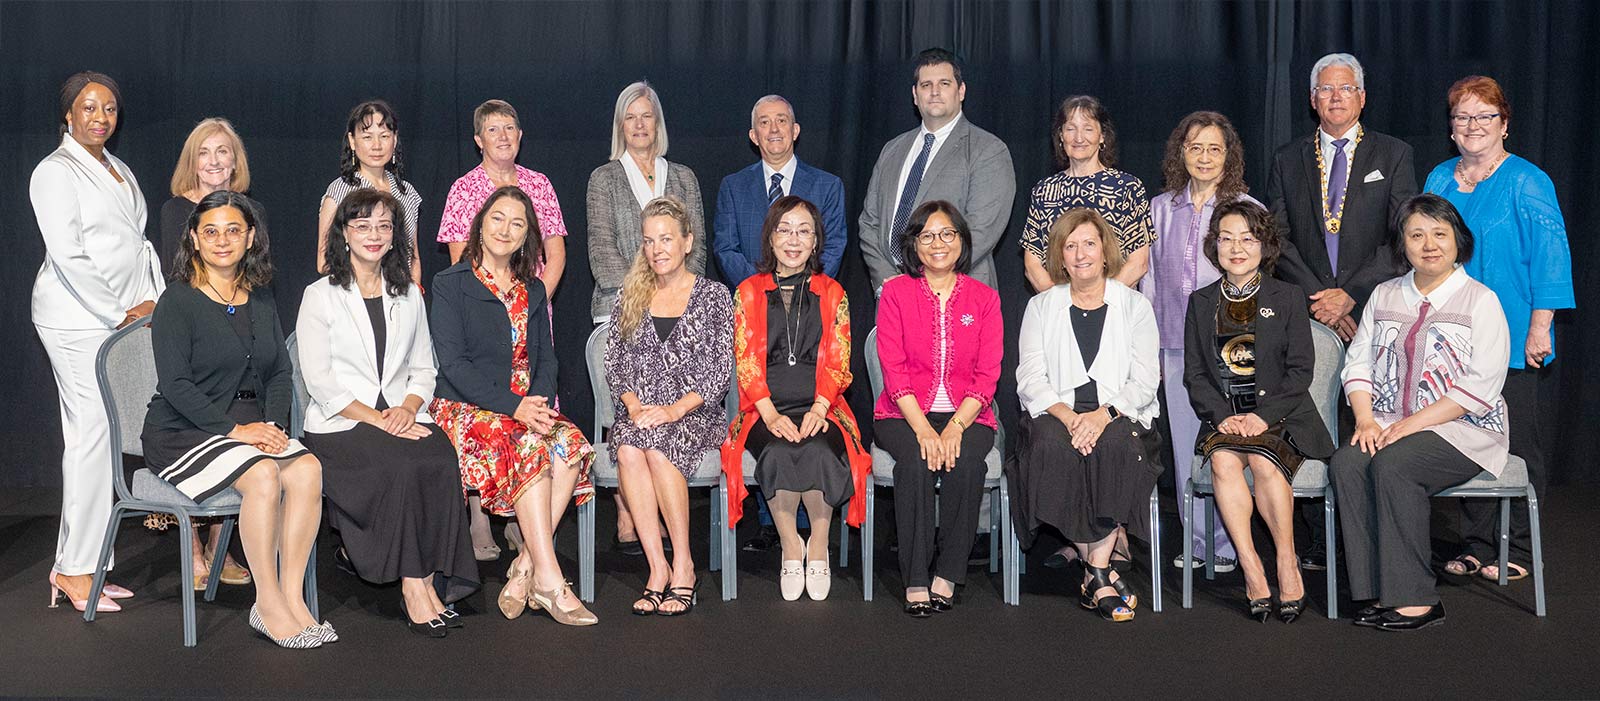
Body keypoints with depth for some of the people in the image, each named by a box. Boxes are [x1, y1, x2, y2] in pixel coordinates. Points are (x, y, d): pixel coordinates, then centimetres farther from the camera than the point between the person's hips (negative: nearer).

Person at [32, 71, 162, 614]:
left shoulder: (119, 171, 20)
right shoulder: (55, 172, -5)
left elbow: (140, 243, 20)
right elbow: (69, 256, -13)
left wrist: (153, 301, 5)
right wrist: (122, 314, -13)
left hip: (126, 320, 8)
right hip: (78, 319, -8)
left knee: (99, 436, 6)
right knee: (94, 433, -10)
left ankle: (79, 563, 12)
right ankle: (75, 570, -2)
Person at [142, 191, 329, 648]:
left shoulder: (260, 301, 14)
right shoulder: (178, 301, -5)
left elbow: (281, 372, 11)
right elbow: (175, 384, -14)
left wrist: (272, 424, -8)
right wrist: (234, 428, -21)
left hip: (248, 426, 5)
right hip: (182, 432, -5)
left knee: (307, 469, -24)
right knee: (262, 475, -32)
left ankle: (293, 598, -20)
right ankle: (269, 605, -21)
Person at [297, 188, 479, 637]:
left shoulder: (408, 296, 18)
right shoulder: (321, 296, 4)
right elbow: (320, 382, -4)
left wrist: (409, 407, -6)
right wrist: (376, 418, -15)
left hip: (401, 419, 4)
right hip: (339, 427, -4)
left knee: (441, 461, -30)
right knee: (404, 466, -33)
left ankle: (427, 576, -23)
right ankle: (414, 584, -25)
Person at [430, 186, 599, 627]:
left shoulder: (533, 290, 18)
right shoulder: (450, 284, 1)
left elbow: (545, 359, 13)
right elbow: (452, 364, -9)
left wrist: (540, 403, -10)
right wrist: (514, 407, -20)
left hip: (527, 406, 4)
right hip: (465, 409, -4)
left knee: (570, 445, -28)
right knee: (528, 448, -33)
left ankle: (526, 566, -25)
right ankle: (549, 580, -31)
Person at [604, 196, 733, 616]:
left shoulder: (713, 296, 5)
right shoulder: (629, 298, 15)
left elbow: (720, 371, -2)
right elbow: (615, 364, 10)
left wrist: (674, 410, -15)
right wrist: (634, 406, -9)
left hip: (695, 415, -3)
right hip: (638, 413, 3)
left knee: (658, 449, -34)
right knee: (628, 450, -31)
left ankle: (683, 565, -23)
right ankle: (658, 569, -28)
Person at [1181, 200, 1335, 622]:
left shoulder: (1287, 298, 7)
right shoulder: (1201, 302, 14)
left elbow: (1300, 370, 0)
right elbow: (1194, 374, 8)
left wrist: (1263, 416, -14)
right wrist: (1221, 416, -10)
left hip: (1280, 416, -2)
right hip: (1224, 418, 2)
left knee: (1264, 462, -31)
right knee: (1224, 461, -30)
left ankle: (1287, 563, -18)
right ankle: (1251, 569, -27)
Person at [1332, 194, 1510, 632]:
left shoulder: (1480, 300, -1)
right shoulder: (1384, 296, 16)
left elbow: (1482, 385, -10)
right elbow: (1358, 363, 11)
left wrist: (1415, 423, -17)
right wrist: (1366, 419, -7)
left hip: (1462, 429, -4)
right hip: (1391, 427, 5)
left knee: (1392, 464, -32)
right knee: (1347, 462, -26)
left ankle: (1417, 598, -23)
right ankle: (1379, 593, -23)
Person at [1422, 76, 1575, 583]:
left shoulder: (1527, 183, -5)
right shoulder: (1439, 181, 11)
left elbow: (1550, 256, -9)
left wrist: (1539, 329, -14)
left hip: (1513, 344, -5)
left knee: (1514, 445, 2)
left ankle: (1515, 552, 13)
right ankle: (1476, 545, 18)